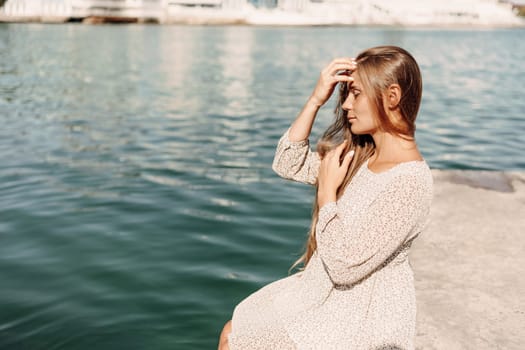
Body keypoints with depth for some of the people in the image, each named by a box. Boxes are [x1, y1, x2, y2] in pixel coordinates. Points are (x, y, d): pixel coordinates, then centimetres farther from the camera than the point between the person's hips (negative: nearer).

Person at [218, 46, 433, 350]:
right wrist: (316, 100, -6)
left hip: (360, 315, -8)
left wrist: (326, 190, -19)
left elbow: (344, 266, -28)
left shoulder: (409, 183, -28)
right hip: (324, 290, 8)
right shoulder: (361, 153, -1)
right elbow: (288, 164, 4)